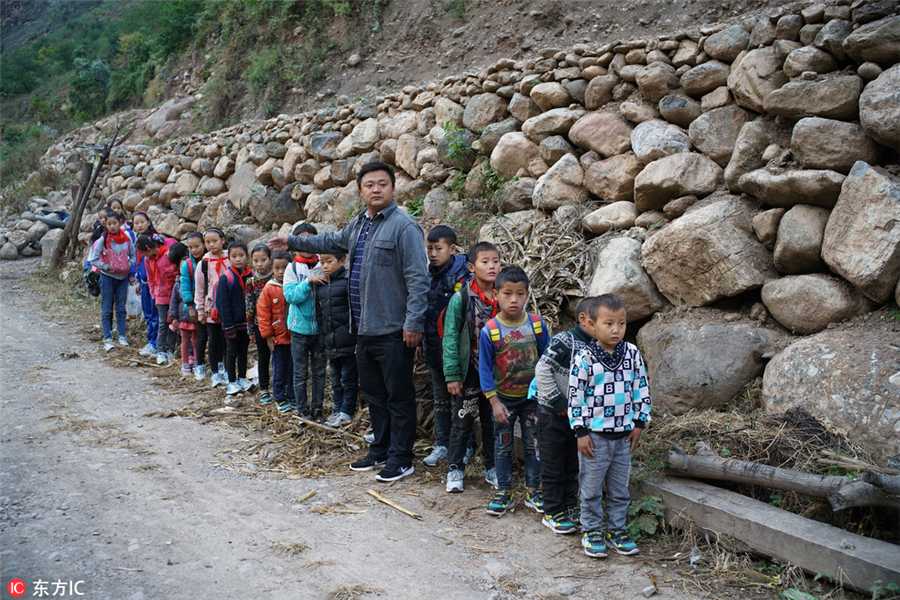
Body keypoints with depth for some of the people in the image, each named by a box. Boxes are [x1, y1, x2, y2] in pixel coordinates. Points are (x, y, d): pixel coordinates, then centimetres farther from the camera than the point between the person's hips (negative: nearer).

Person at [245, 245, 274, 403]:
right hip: (260, 325, 2)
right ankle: (264, 390, 21)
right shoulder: (251, 281, -1)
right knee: (263, 358, 12)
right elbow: (249, 306, 3)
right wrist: (250, 329, 3)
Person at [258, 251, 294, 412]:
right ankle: (279, 398, 18)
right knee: (279, 369, 6)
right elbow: (263, 313, -2)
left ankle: (291, 397, 22)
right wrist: (267, 335, -4)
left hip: (294, 336, 1)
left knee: (293, 368, 10)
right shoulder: (269, 289, -4)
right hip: (277, 337, -1)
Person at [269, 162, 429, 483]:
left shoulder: (404, 226, -14)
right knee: (373, 393, 17)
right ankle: (380, 451, 31)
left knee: (398, 396, 1)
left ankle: (400, 459, 12)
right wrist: (292, 242, 38)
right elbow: (332, 241, 33)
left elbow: (418, 278, -17)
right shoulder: (359, 224, 12)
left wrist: (413, 323, -21)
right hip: (364, 328, 9)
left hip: (393, 331, -9)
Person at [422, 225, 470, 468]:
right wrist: (420, 343, 16)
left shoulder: (461, 275, -12)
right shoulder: (427, 275, 8)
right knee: (440, 398, 15)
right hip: (433, 347, 7)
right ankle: (442, 446, 24)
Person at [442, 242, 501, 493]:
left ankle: (492, 468, 27)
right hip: (469, 371, -3)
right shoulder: (461, 299, -9)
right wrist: (452, 375, -12)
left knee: (493, 421, 13)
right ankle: (454, 470, 18)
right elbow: (450, 338, -8)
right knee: (462, 421, 6)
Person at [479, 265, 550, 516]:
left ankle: (533, 490, 25)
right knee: (502, 446, 10)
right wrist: (494, 402, -12)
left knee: (533, 445, 11)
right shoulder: (490, 331, -16)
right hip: (504, 399, -1)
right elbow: (485, 368, -10)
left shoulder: (537, 324, -9)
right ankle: (503, 492, 24)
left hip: (532, 396, 2)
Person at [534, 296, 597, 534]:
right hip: (553, 415, -6)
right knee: (553, 466, 5)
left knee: (572, 466, 17)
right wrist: (557, 401, -17)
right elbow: (542, 370, -21)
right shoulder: (564, 341, -19)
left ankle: (570, 507, 31)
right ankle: (553, 513, 16)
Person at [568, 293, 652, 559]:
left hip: (624, 434, 4)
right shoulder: (584, 358, -12)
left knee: (620, 487, 15)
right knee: (591, 487, 7)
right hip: (595, 435, -4)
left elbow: (641, 390, 8)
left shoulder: (632, 353, 0)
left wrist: (639, 423, 6)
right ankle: (591, 530, 22)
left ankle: (616, 529, 30)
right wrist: (581, 432, -10)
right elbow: (576, 396, -9)